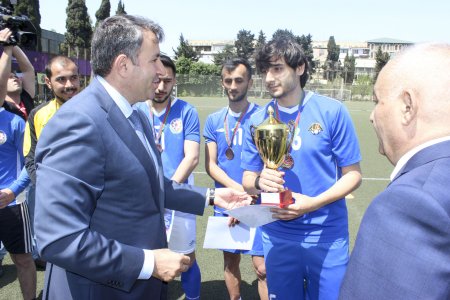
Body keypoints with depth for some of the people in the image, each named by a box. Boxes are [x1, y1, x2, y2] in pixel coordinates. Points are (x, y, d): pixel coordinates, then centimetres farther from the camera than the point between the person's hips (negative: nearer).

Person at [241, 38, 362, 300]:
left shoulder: (332, 111, -9)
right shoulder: (259, 120, -1)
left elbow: (353, 174, -6)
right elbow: (248, 180, 4)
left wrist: (313, 203, -22)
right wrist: (260, 182, -20)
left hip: (327, 235, -2)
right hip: (277, 235, 3)